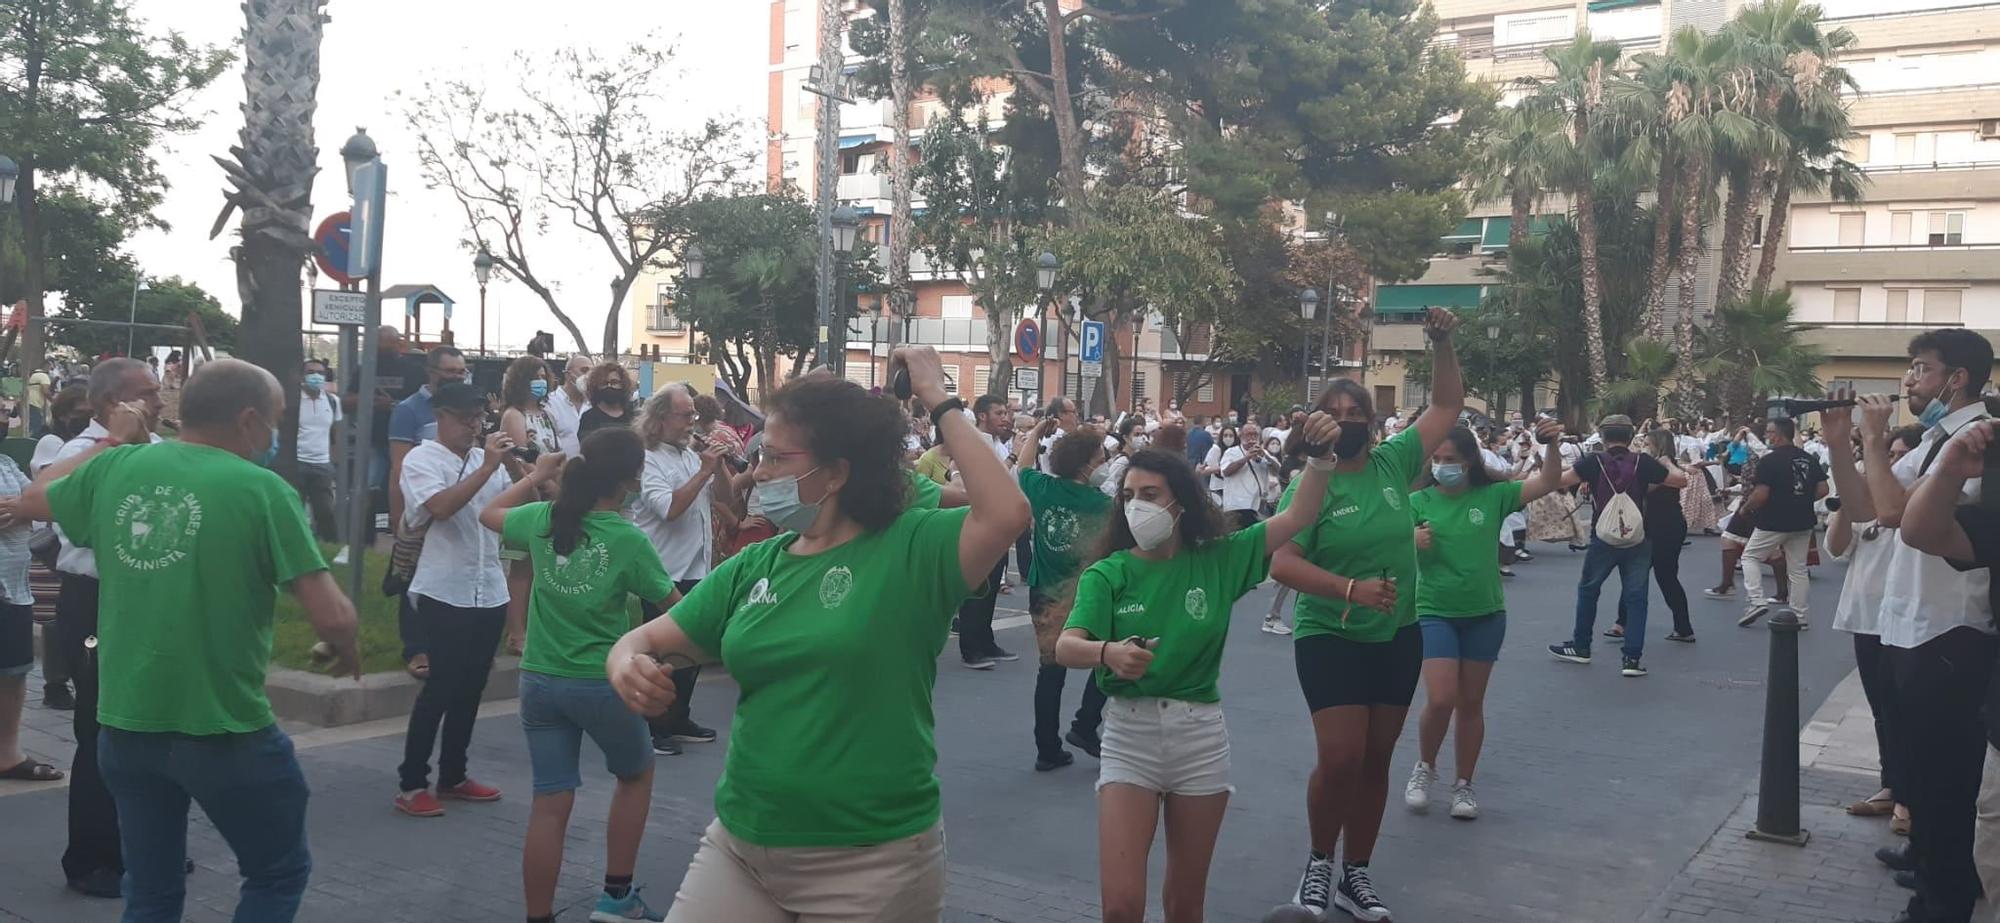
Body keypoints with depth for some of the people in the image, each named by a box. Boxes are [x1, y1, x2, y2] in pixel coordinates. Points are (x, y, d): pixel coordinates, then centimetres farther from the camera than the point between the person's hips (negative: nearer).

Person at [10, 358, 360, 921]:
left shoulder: (113, 467, -1)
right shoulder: (263, 489, -15)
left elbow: (32, 502, 23)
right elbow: (332, 619, -20)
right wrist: (347, 653, 2)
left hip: (125, 724, 5)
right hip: (224, 731, -5)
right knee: (278, 875, 16)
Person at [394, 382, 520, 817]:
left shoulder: (487, 458, 10)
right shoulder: (421, 459, -5)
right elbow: (441, 507, -23)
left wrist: (513, 465, -8)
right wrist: (487, 467, -22)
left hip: (490, 591, 6)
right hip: (445, 592, -6)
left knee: (471, 687, 12)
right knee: (441, 687, -5)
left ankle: (453, 775, 23)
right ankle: (411, 784, 4)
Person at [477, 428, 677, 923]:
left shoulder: (543, 518, -2)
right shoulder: (628, 539, -14)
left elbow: (488, 514, 20)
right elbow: (673, 607, -4)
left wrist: (536, 476, 26)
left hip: (540, 679, 4)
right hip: (603, 683, -4)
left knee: (550, 805, 8)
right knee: (636, 774, 21)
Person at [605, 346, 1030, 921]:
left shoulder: (912, 549, -11)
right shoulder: (754, 566, 5)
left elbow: (1006, 514, -28)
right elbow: (648, 639, 9)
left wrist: (939, 403, -22)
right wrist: (627, 665, -15)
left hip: (872, 863, -5)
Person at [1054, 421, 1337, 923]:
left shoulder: (1217, 560, 1)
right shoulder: (1107, 574, -4)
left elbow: (1298, 517, -2)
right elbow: (1065, 647, -19)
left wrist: (1321, 457, -17)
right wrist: (1108, 652, -41)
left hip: (1200, 734, 2)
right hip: (1129, 732, -1)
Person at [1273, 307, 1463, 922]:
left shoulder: (1393, 463, 1)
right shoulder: (1310, 486, -10)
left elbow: (1447, 406, 9)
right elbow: (1281, 563, -20)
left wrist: (1442, 343, -4)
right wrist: (1350, 588, -31)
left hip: (1398, 637, 4)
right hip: (1330, 639, -4)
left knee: (1376, 760, 11)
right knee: (1340, 758, -13)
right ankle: (1320, 862, 13)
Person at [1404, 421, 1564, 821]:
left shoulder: (1492, 495, -4)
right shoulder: (1420, 502, -6)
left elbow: (1549, 483, -8)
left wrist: (1551, 445, -24)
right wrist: (1412, 541, -32)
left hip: (1485, 615, 2)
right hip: (1436, 613, -2)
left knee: (1471, 703, 10)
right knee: (1440, 699, -11)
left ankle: (1463, 784, 23)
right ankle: (1424, 768, 16)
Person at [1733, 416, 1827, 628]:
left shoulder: (1769, 461, -15)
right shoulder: (1809, 459, 5)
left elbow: (1761, 495, -19)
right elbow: (1822, 489, 5)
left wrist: (1746, 507, -2)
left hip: (1774, 522, -6)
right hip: (1803, 522, 6)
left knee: (1750, 556, 12)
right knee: (1798, 568, 11)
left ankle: (1757, 601, -1)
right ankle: (1799, 616, 15)